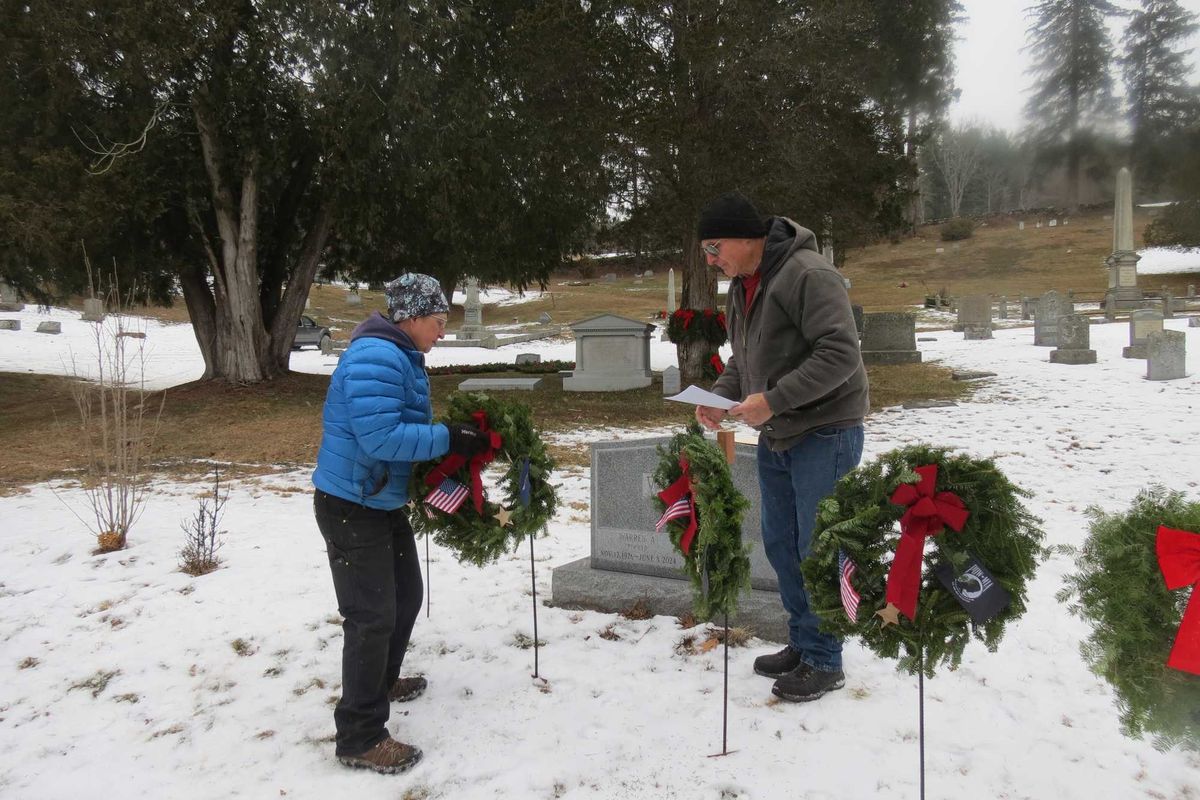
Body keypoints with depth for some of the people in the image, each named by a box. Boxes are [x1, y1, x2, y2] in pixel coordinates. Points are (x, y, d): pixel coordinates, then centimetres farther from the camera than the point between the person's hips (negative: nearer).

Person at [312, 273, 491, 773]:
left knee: (405, 595, 22)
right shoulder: (375, 357, -24)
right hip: (350, 505, -11)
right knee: (372, 616, -8)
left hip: (384, 502, 11)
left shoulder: (401, 356, 10)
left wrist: (451, 437, 3)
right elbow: (380, 436, -31)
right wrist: (448, 440, -27)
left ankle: (381, 681, 43)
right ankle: (361, 738, 3)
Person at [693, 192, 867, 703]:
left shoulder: (808, 275, -19)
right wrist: (720, 394, -2)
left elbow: (840, 354, -26)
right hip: (776, 436, 9)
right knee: (780, 544, 15)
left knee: (817, 550, 0)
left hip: (823, 432, -9)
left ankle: (824, 662, 15)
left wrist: (773, 400, -28)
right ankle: (802, 644, 31)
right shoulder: (740, 287, 9)